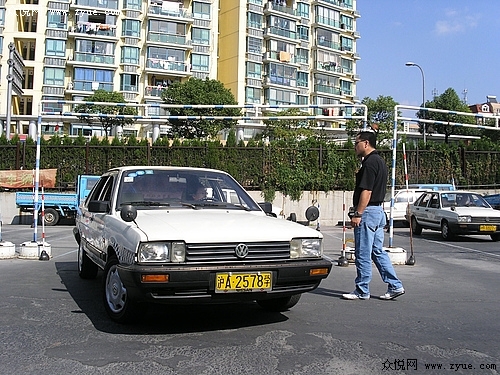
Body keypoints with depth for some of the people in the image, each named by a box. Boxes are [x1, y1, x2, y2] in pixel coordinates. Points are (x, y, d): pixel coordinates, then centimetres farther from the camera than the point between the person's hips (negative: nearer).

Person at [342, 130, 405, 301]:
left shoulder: (370, 163, -16)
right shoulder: (379, 161, 16)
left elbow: (366, 191, -21)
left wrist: (357, 214, -20)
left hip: (368, 211, -10)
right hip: (378, 211, 11)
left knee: (363, 254, -1)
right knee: (378, 252, 14)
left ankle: (362, 291, 8)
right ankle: (395, 286, 15)